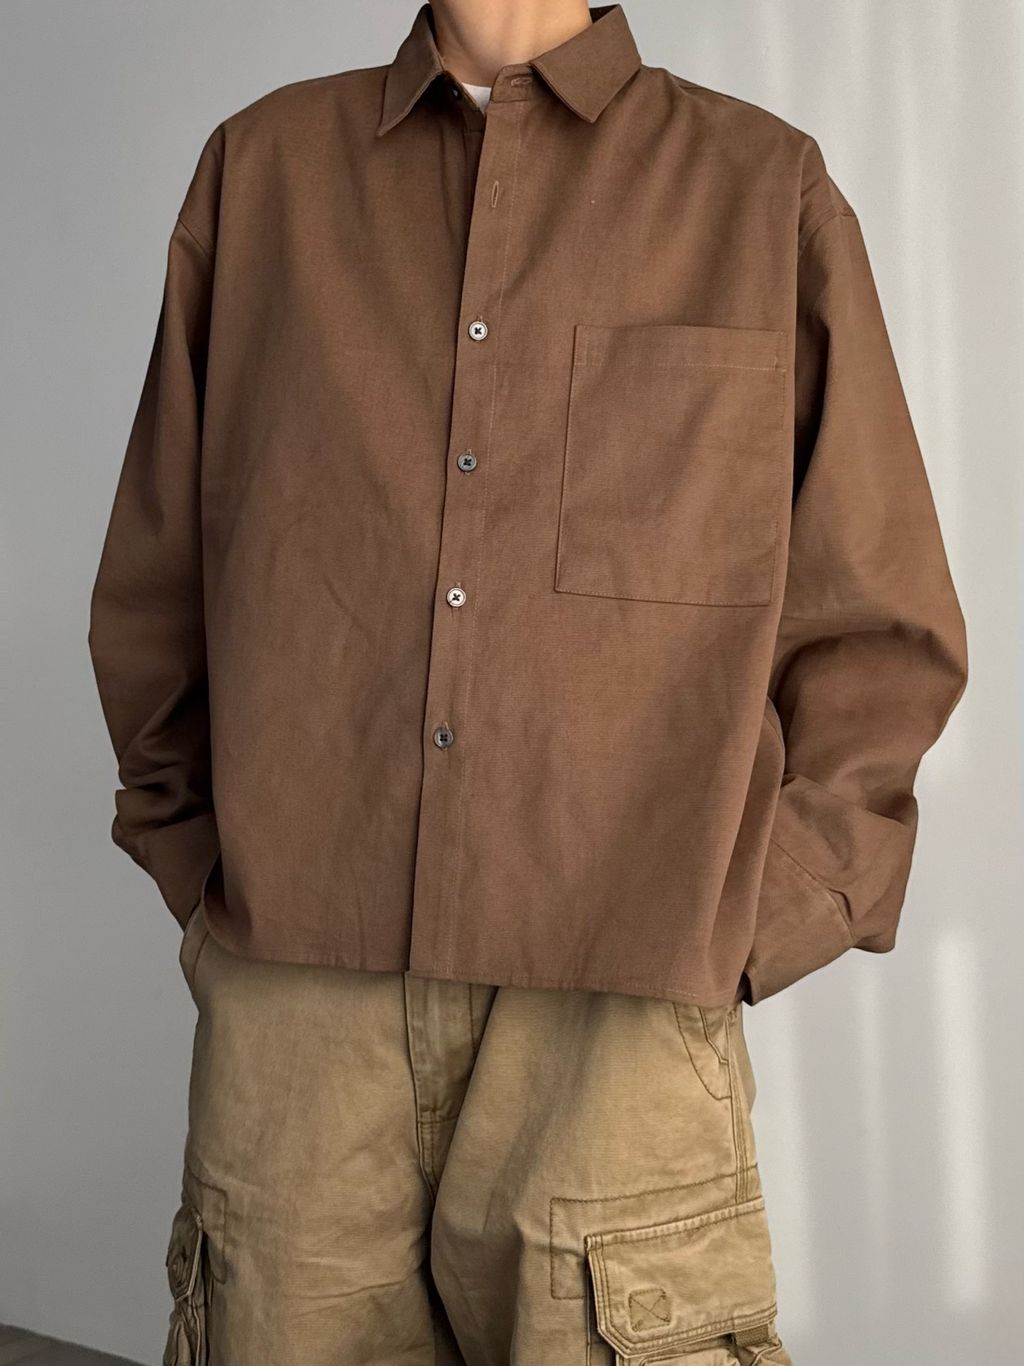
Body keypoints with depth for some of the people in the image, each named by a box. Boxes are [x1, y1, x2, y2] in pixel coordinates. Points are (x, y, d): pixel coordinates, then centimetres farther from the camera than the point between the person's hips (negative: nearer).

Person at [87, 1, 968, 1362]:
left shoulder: (770, 193, 5)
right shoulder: (262, 166, 11)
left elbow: (881, 635, 6)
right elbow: (156, 578, 15)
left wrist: (728, 939, -2)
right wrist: (209, 889, 8)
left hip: (612, 1006, -1)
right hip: (295, 1001, 2)